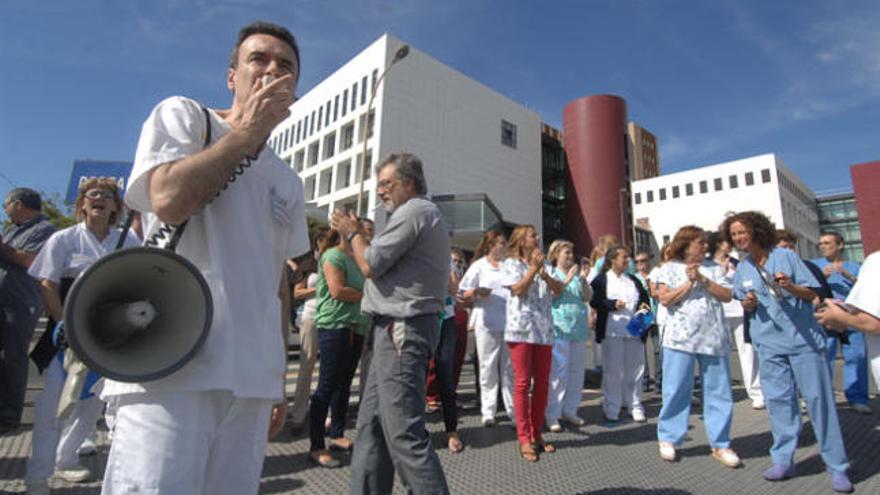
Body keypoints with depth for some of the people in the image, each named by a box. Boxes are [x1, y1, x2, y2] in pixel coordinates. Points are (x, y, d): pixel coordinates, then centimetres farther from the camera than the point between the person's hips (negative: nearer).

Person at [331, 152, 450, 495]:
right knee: (372, 423, 14)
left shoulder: (413, 211, -10)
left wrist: (352, 232, 4)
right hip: (398, 328, 11)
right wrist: (355, 234, 15)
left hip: (402, 329, -11)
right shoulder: (422, 213, 24)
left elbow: (371, 265, -13)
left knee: (404, 431, -9)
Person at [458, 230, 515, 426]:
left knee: (510, 368, 7)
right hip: (487, 322, -3)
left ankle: (513, 410, 15)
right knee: (488, 368, 4)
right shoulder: (479, 265, 3)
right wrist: (477, 292, -18)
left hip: (509, 321, 3)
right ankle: (488, 412, 13)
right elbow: (465, 294, 2)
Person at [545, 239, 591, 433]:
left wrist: (584, 281, -7)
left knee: (577, 372, 9)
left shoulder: (577, 273, 16)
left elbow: (587, 297, 9)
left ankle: (569, 411, 21)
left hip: (579, 329, 6)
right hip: (559, 329, -5)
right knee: (558, 372, -7)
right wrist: (567, 280, -15)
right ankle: (552, 415, 1)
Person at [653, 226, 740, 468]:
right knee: (676, 390, 0)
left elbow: (727, 296, 1)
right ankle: (668, 439, 14)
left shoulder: (714, 268, 12)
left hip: (714, 338, 3)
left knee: (719, 392, 7)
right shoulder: (670, 268, 4)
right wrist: (689, 282, -11)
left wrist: (703, 279, -10)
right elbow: (665, 299, -7)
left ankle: (720, 444, 19)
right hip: (680, 339, -3)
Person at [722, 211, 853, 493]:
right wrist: (747, 304, -6)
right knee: (778, 400, 6)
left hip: (803, 338, -3)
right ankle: (783, 461, 15)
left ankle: (837, 467, 12)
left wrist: (791, 288, -22)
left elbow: (812, 293, -3)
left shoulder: (785, 256, -2)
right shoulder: (741, 269, 8)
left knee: (818, 398, 0)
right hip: (769, 343, 3)